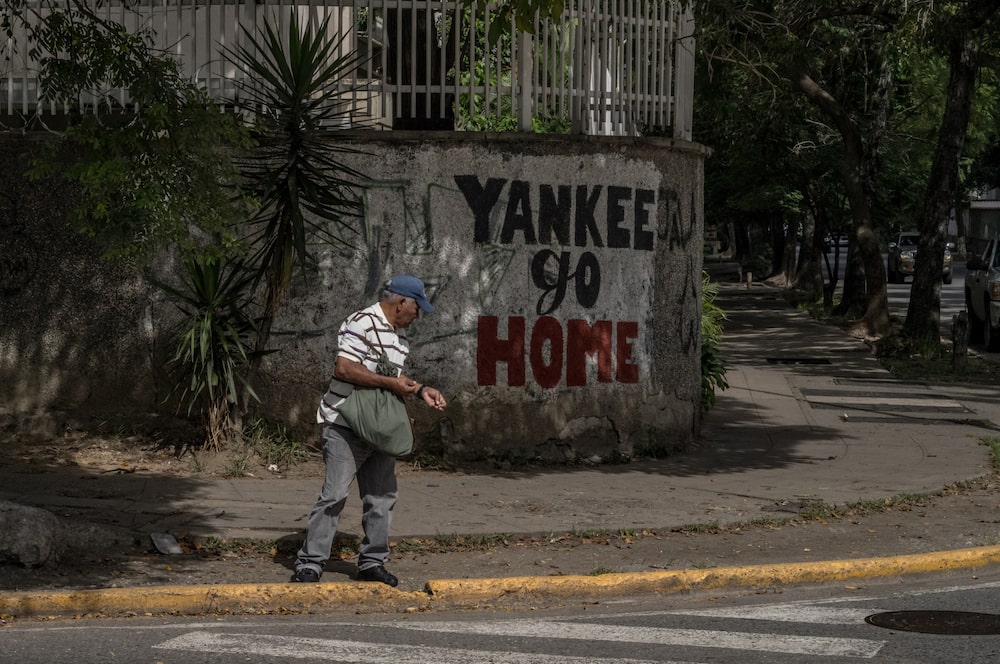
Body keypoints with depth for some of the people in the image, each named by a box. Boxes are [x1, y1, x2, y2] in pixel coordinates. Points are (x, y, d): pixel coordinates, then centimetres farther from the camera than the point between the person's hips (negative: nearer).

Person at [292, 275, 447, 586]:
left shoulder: (400, 335, 16)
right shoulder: (362, 324, -15)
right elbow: (344, 369, -24)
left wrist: (421, 391, 10)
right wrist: (391, 383, -21)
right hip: (345, 427, -9)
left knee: (382, 496, 9)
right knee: (334, 495, -9)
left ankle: (372, 562, 19)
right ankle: (310, 563, -4)